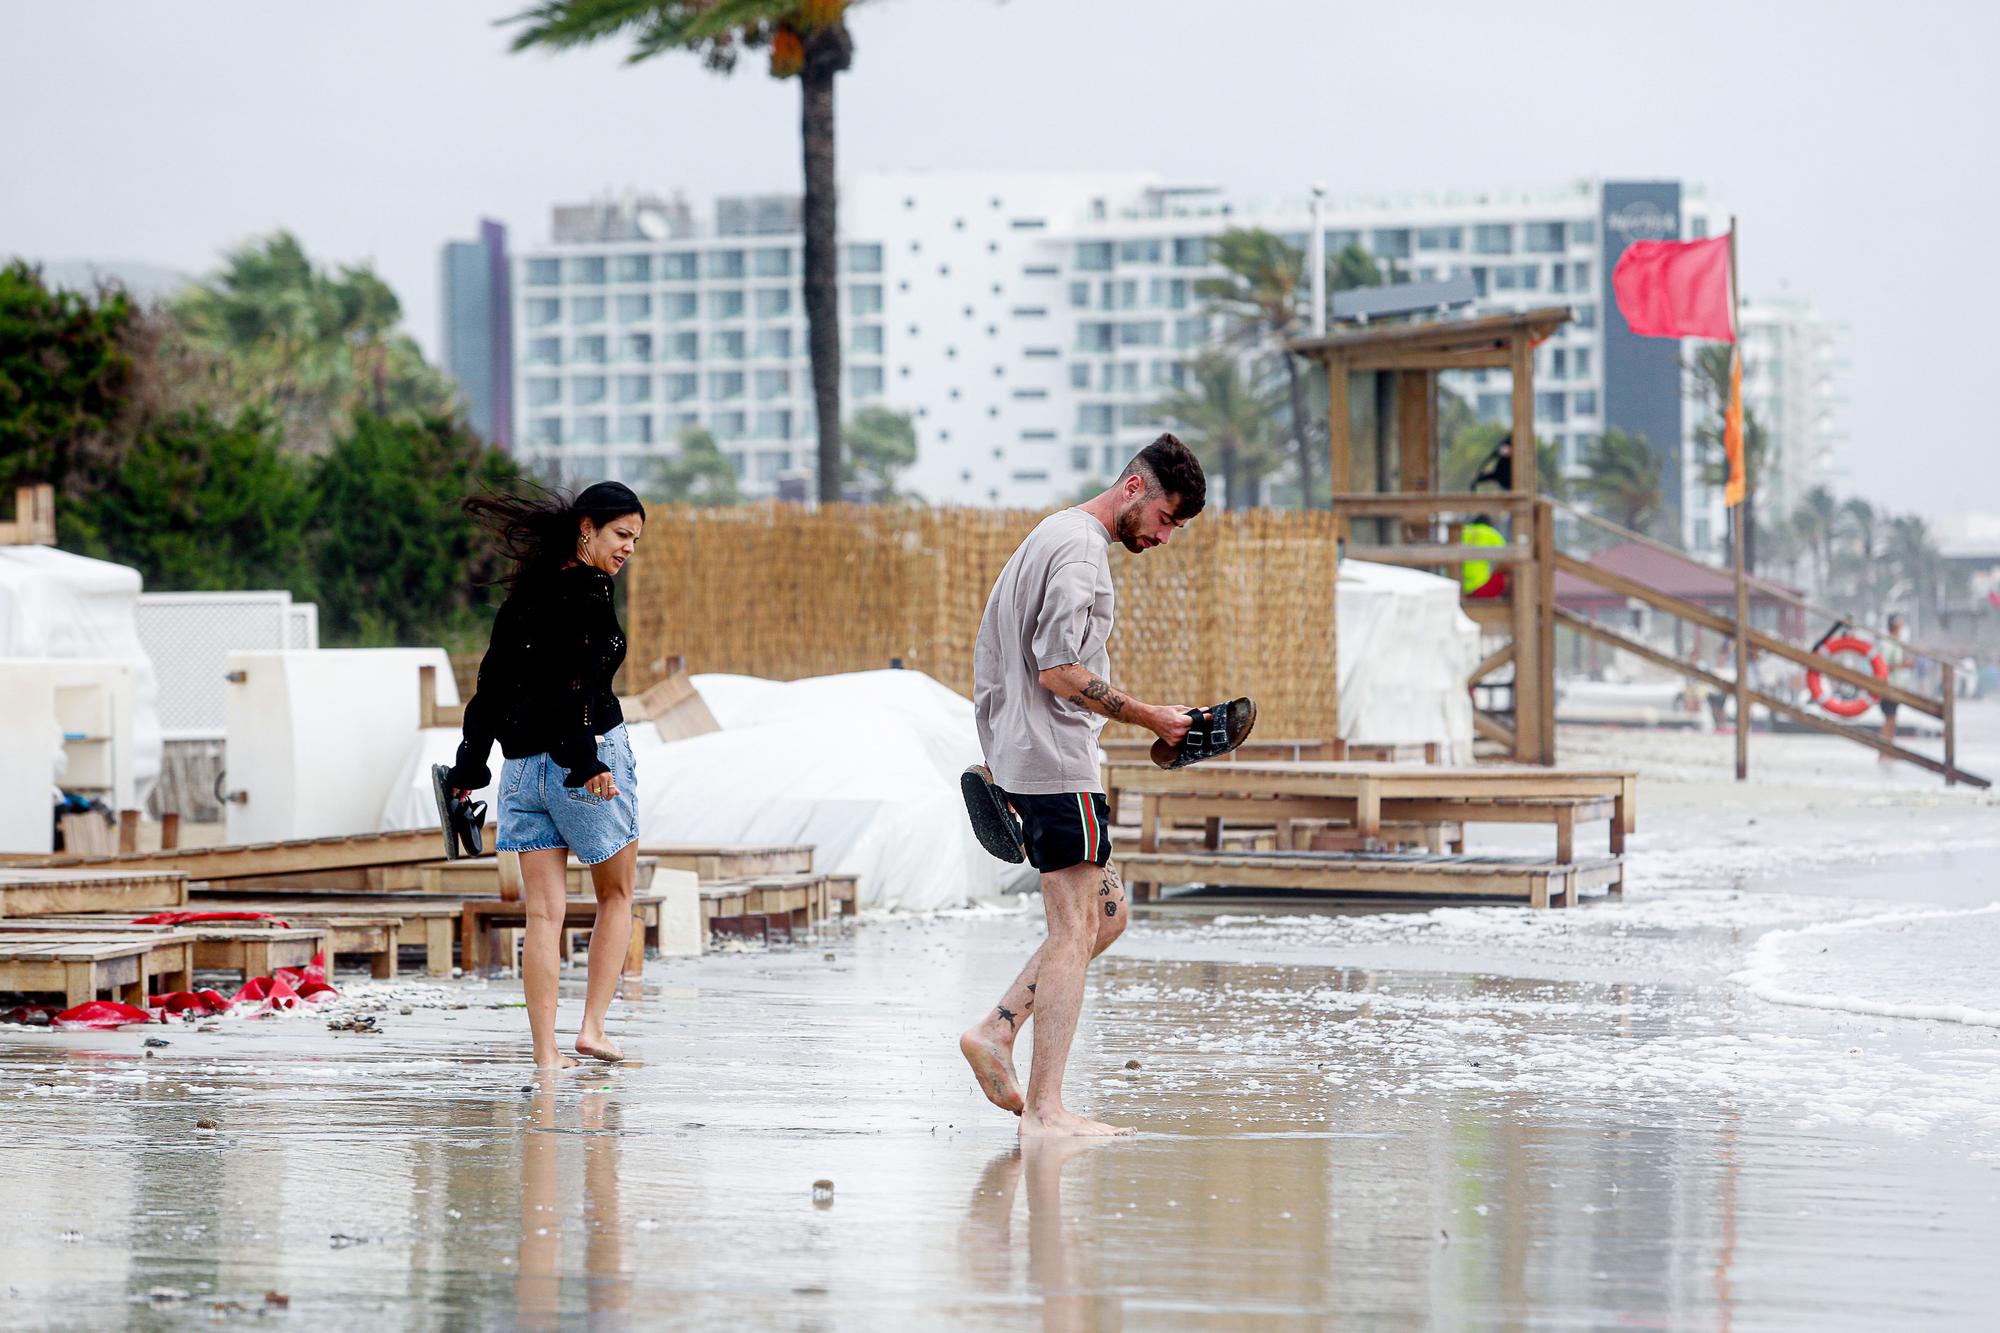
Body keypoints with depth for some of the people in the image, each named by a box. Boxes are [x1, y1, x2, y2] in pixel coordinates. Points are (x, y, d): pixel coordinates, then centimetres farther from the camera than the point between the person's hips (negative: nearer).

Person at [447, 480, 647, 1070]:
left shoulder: (527, 594, 12)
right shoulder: (586, 596, -12)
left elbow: (493, 680, 16)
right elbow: (573, 685, -22)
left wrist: (471, 763, 21)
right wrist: (587, 762, -27)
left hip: (524, 767, 7)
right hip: (585, 756, -7)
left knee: (543, 912, 3)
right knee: (617, 895, 11)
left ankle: (546, 1052, -1)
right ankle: (592, 1027, 3)